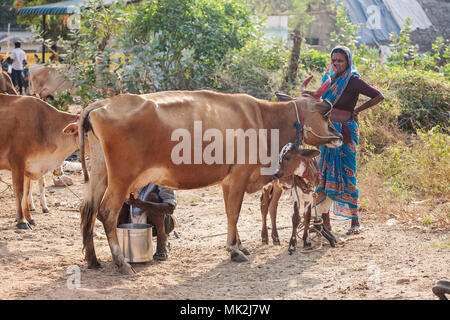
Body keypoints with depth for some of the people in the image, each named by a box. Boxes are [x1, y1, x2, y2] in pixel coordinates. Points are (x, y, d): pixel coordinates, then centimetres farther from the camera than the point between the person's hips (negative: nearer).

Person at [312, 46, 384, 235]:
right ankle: (325, 221, 11)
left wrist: (357, 111, -8)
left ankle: (355, 222, 3)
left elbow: (378, 97, -13)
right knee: (323, 174, 4)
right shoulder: (329, 79, 12)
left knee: (346, 175, -5)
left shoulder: (353, 81, -8)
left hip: (345, 132, -6)